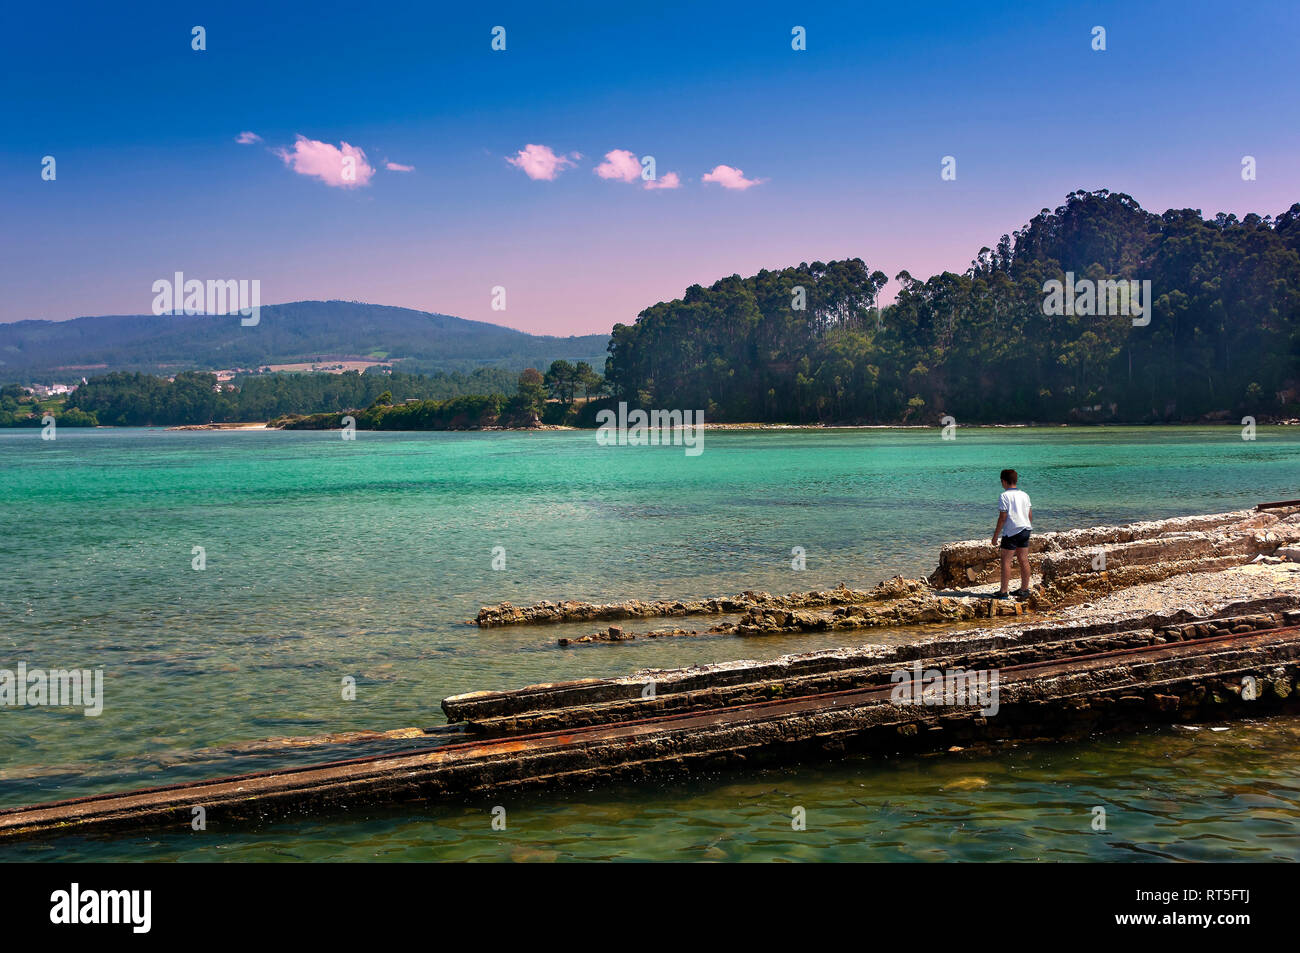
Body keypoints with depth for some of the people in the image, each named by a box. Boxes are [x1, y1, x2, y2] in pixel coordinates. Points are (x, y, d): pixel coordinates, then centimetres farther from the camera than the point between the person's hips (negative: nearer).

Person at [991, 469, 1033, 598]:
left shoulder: (1004, 496, -10)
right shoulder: (1024, 495, 8)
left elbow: (1002, 518, -13)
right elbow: (1030, 515, 10)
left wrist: (995, 535, -8)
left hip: (1011, 532, -6)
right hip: (1025, 530, 7)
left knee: (1006, 561, -2)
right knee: (1024, 560, 11)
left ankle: (1004, 591, -2)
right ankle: (1024, 589, 16)